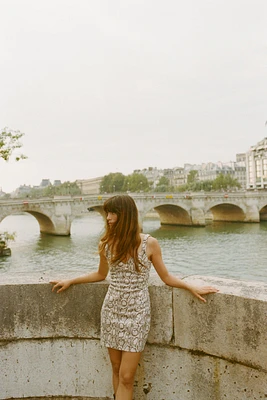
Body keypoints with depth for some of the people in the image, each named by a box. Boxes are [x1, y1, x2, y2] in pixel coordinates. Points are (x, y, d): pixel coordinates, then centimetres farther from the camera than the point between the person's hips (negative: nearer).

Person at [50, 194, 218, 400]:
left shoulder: (149, 243, -11)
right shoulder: (107, 243, -2)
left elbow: (166, 277, -1)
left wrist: (192, 287, -12)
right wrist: (70, 281, 18)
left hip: (136, 313, -3)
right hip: (111, 311, 3)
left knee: (126, 377, 0)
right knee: (117, 369, 12)